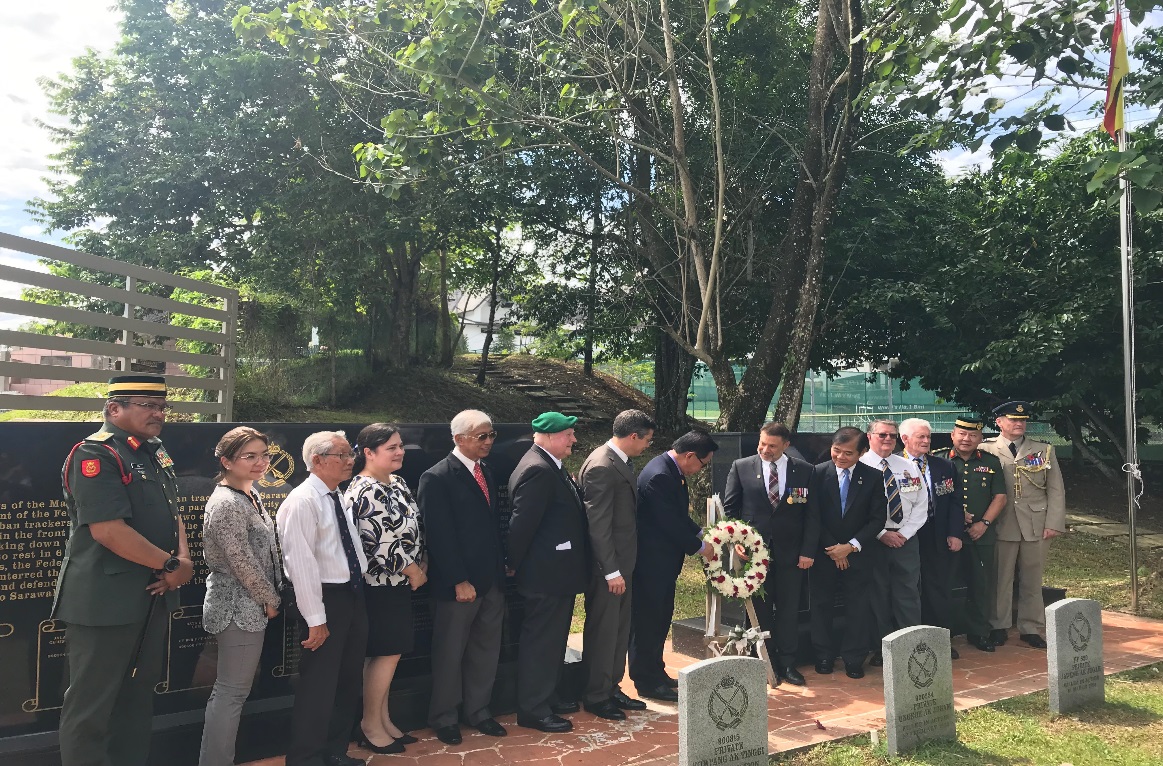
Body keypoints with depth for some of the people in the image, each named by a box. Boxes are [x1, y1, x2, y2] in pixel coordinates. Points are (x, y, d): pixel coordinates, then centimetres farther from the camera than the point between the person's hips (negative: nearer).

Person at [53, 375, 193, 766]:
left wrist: (184, 558, -4)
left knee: (139, 694, 18)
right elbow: (107, 529, -24)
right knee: (90, 704, 5)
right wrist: (172, 566, -18)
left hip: (152, 596, 9)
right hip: (104, 600, -8)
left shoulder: (156, 454, 11)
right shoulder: (95, 454, -16)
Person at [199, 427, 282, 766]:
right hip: (239, 608, -10)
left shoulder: (250, 494, 8)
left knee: (230, 689, 18)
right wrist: (271, 599, -10)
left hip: (247, 606, 10)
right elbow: (242, 562, -21)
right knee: (233, 692, 0)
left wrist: (268, 598, 12)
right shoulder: (227, 504, -21)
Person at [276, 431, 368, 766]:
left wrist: (357, 594, 15)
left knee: (348, 681, 19)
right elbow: (301, 564, -21)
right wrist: (315, 619, -21)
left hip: (353, 596, 9)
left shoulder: (339, 498, 11)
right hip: (325, 599, -9)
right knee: (318, 685, 2)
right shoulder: (302, 501, -17)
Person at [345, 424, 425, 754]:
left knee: (389, 652, 15)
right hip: (380, 584, -8)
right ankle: (370, 724, 15)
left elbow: (413, 529, 17)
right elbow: (377, 543, -23)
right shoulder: (364, 491, -18)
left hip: (399, 582, 9)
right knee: (387, 652, -1)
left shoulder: (397, 483, 10)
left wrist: (420, 565, 6)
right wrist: (412, 570, -13)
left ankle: (383, 719, 27)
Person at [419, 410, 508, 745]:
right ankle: (444, 717, 27)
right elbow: (440, 537, -17)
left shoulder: (486, 471, 10)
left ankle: (478, 710, 33)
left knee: (486, 651, 17)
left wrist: (502, 566, 9)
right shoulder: (436, 478, -14)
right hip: (458, 585, -7)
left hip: (492, 580, 7)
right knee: (450, 654, 10)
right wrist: (459, 581, -18)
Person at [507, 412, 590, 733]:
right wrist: (514, 565, -12)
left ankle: (547, 697, 35)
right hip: (546, 574, -11)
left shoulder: (550, 467, 12)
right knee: (540, 640, 2)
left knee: (554, 638, 20)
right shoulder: (537, 470, -22)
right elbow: (522, 523, -23)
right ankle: (533, 710, 15)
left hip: (559, 572, 11)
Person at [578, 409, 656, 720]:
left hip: (622, 561, 10)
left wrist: (623, 567, 14)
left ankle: (612, 688, 32)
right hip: (607, 566, -10)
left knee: (620, 630, 18)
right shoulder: (601, 466, -21)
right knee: (602, 631, 5)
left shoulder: (622, 462, 9)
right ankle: (596, 697, 20)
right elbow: (598, 524, -23)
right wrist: (611, 571, -21)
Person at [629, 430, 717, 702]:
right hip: (651, 562, -10)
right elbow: (671, 523, -23)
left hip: (664, 561, 10)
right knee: (648, 622, 2)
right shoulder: (659, 476, -25)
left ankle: (655, 674, 31)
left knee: (659, 621, 19)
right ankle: (647, 682, 14)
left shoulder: (671, 471, 7)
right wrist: (700, 547, -11)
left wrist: (701, 534, 7)